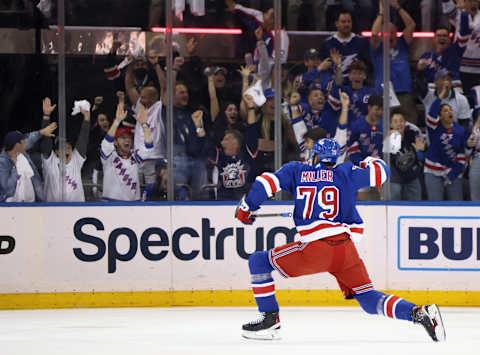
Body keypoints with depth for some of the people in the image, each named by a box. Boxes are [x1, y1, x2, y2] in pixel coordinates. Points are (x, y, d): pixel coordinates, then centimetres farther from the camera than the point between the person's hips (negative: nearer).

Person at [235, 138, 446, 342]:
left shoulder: (296, 170, 12)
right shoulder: (346, 172, 14)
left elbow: (267, 183, 2)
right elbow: (381, 172, 17)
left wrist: (246, 207, 17)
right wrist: (369, 161, 40)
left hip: (316, 251, -3)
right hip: (346, 248, 3)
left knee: (258, 261, 13)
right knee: (369, 300, 12)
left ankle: (270, 320, 8)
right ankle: (419, 313, -10)